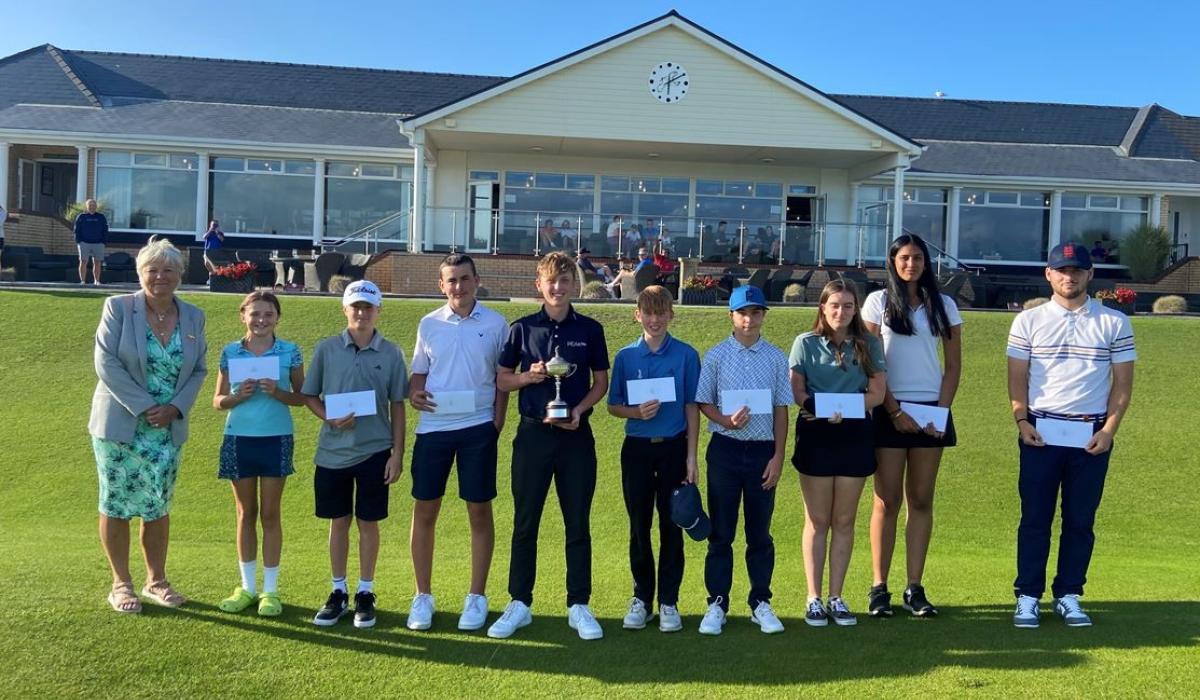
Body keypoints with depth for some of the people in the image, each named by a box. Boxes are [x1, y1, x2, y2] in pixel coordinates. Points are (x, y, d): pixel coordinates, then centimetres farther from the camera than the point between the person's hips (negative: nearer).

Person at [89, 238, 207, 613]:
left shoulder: (193, 317, 4)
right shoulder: (118, 307, -6)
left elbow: (198, 370, 6)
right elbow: (106, 363, -12)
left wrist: (175, 407, -10)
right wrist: (144, 407, -17)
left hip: (168, 428, 3)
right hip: (120, 424, -3)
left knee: (158, 507, 11)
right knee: (117, 505, 5)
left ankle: (156, 581, 25)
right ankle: (121, 584, 19)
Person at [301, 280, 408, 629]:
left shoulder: (391, 354, -1)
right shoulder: (326, 349, 0)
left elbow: (397, 406, 1)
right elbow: (309, 395, 7)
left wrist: (397, 453, -2)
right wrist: (329, 418, -13)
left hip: (374, 452, -1)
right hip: (332, 452, 1)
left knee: (368, 522, 7)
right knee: (338, 522, 10)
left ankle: (365, 593, 20)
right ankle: (338, 592, 24)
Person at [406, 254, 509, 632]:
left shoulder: (495, 324, 1)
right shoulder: (428, 324, 6)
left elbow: (503, 379, 5)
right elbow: (419, 372, 14)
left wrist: (497, 423, -3)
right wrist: (414, 393, -8)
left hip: (478, 427, -2)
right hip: (433, 426, 2)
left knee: (479, 512, 5)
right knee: (424, 511, 5)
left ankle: (477, 597, 18)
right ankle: (423, 596, 18)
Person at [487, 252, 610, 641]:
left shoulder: (590, 330, 3)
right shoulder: (522, 328, 3)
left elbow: (601, 382, 8)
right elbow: (502, 380, 8)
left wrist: (579, 410, -10)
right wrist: (530, 376, -11)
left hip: (576, 435, 0)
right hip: (533, 433, 0)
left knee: (578, 524, 6)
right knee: (525, 523, 6)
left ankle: (579, 606, 17)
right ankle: (519, 604, 18)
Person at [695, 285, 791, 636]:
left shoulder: (776, 357, 3)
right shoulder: (716, 356, 0)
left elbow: (781, 408, 5)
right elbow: (703, 402, 3)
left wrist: (778, 456, 0)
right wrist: (726, 421, -16)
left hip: (763, 450, 1)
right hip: (725, 449, -1)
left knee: (760, 532, 9)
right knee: (721, 532, 5)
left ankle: (760, 603, 20)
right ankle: (717, 603, 14)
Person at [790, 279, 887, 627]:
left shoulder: (869, 344, 6)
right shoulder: (806, 343, 3)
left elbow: (877, 392, -1)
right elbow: (795, 390, -3)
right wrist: (815, 407, -22)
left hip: (855, 434, 2)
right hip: (815, 434, -1)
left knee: (844, 521, 7)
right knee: (817, 520, 4)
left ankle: (836, 597, 16)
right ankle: (814, 598, 10)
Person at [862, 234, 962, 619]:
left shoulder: (943, 305, 9)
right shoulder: (878, 301, 3)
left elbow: (954, 365, 8)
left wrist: (942, 411, -5)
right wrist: (895, 411, -9)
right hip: (889, 410, -2)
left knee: (921, 500, 5)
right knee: (887, 500, -1)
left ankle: (915, 589, 11)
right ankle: (879, 589, 5)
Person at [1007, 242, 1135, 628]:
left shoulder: (1114, 322, 7)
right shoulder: (1028, 321, 7)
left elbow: (1122, 382, 6)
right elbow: (1017, 377, 5)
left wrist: (1109, 429, -5)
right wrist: (1022, 421, -8)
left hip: (1092, 434, 1)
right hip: (1040, 432, -1)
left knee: (1081, 519, 6)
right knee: (1035, 517, 1)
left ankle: (1068, 596, 16)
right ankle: (1028, 596, 7)